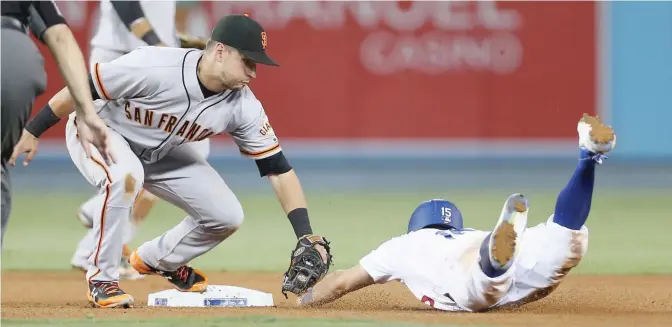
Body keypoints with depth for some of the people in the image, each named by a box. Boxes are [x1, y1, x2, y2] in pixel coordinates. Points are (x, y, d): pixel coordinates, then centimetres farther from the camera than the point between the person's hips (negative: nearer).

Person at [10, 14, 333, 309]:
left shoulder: (243, 107, -21)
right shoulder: (151, 67, -36)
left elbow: (278, 169, -18)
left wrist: (306, 238, -26)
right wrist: (32, 131, -17)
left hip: (161, 152, 6)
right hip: (98, 129, -6)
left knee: (227, 215, -6)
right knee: (125, 176, -39)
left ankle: (156, 259, 23)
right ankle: (102, 279, -19)